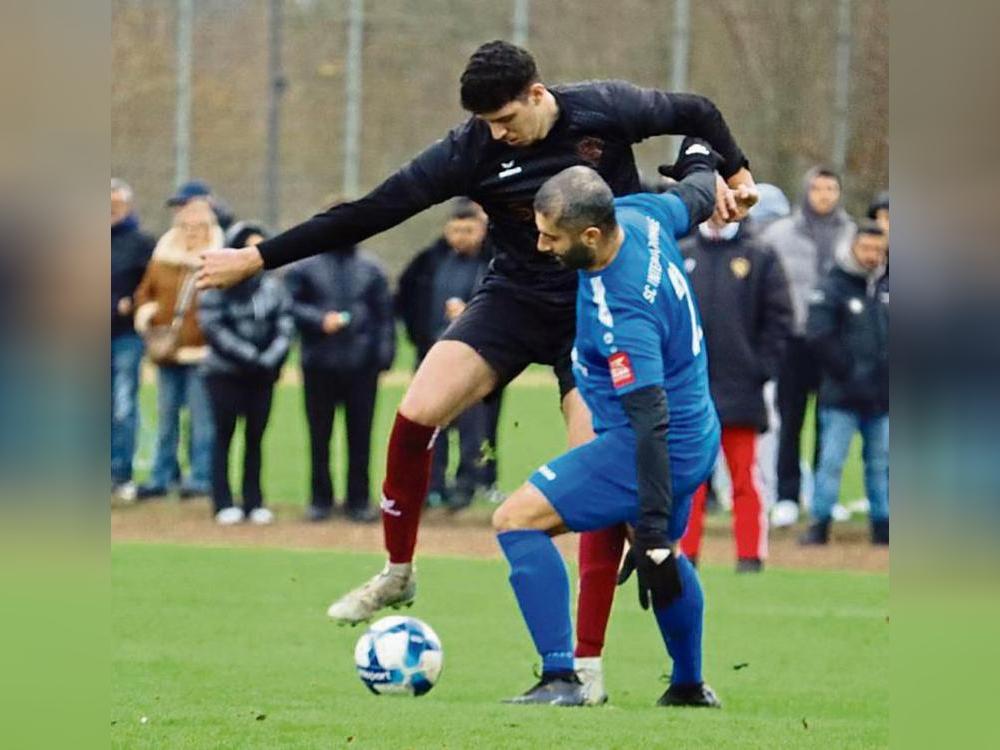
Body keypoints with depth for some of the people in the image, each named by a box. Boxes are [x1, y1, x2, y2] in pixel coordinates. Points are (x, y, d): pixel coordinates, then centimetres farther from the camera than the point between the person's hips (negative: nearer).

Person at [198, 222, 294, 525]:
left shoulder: (273, 287, 6)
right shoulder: (216, 288, -4)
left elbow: (285, 328, 2)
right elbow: (215, 329, -12)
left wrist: (270, 359, -14)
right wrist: (251, 357, -17)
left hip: (262, 375, 3)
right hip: (224, 373, -3)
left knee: (255, 435, 4)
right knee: (224, 434, -2)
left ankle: (254, 501, 8)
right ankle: (224, 503, 0)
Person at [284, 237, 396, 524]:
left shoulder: (371, 269, 9)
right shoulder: (304, 267, 3)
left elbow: (384, 314, 9)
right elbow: (290, 305, -1)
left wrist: (384, 354, 0)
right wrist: (319, 320, -16)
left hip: (362, 366, 1)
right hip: (319, 367, -1)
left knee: (360, 434, 2)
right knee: (319, 434, 4)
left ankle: (359, 500, 9)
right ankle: (320, 500, 12)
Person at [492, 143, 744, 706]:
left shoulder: (621, 312, -33)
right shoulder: (640, 214, -10)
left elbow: (651, 423, -34)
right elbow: (696, 198, 13)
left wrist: (652, 536, -34)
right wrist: (700, 157, 38)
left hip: (654, 450, -10)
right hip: (696, 436, 10)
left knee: (517, 519, -13)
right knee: (663, 555, 32)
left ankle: (561, 680, -16)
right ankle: (690, 689, 46)